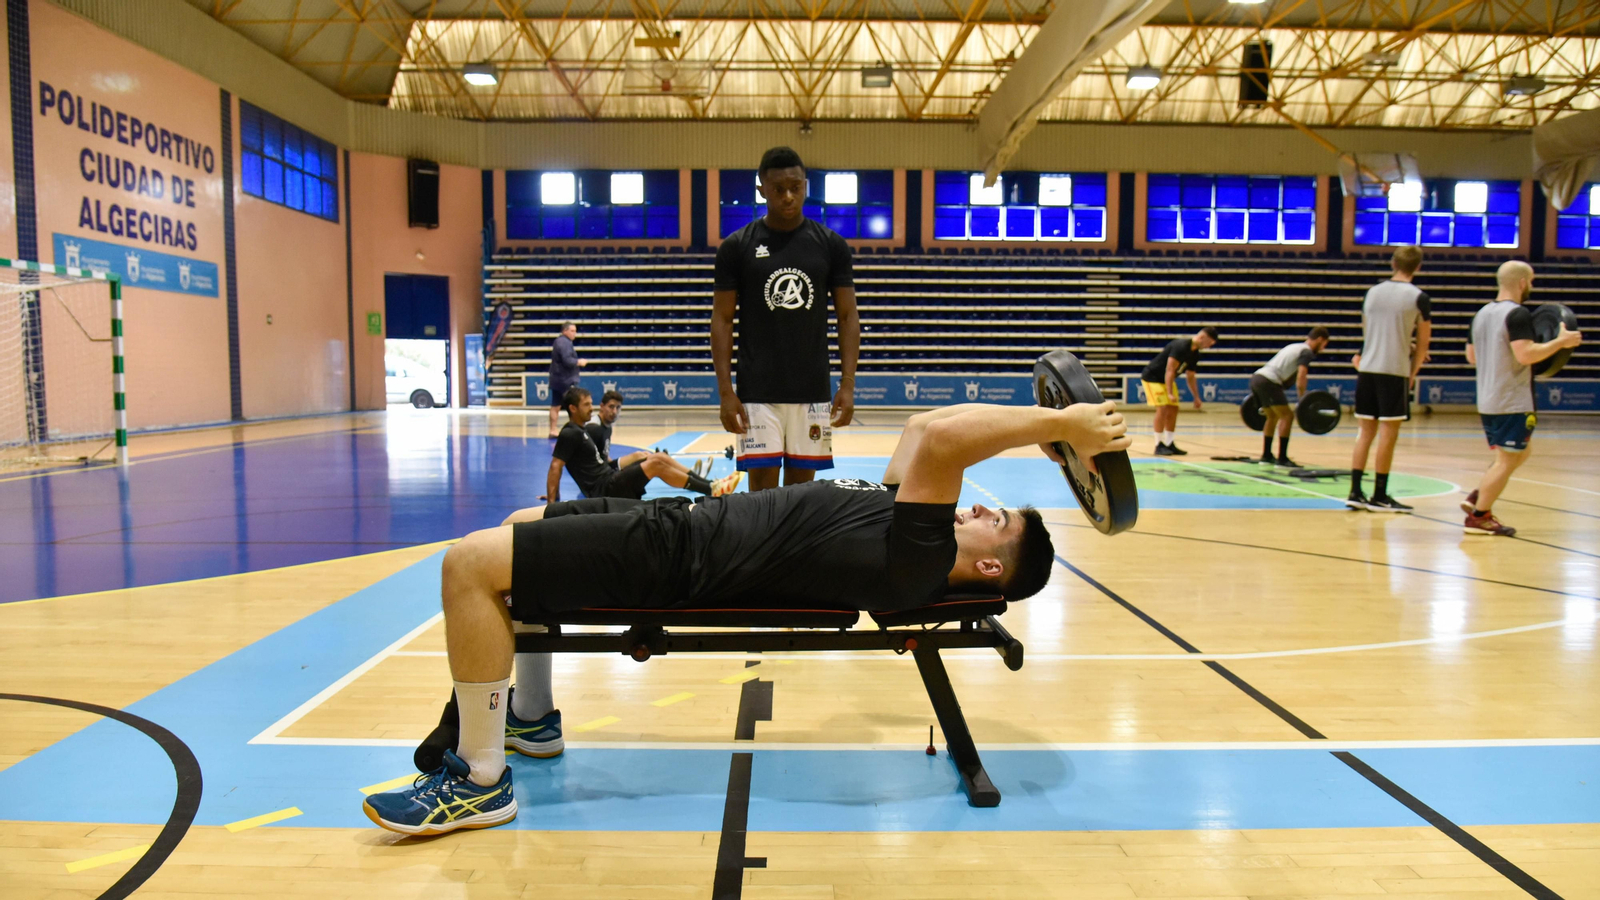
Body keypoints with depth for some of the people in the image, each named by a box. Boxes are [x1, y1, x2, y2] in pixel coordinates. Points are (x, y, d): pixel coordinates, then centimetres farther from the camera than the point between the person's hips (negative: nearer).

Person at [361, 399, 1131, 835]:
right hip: (686, 520, 10)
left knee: (470, 562, -17)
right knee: (518, 526, 25)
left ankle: (480, 779, 0)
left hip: (675, 557, -9)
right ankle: (530, 717, 34)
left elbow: (937, 434, -36)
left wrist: (1059, 422, -30)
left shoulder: (918, 564, -22)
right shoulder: (915, 531, 8)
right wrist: (1055, 422, 17)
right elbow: (923, 435, 20)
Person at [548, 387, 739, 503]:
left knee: (660, 457, 1)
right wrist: (552, 502, -21)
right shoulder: (570, 434, -11)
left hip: (610, 479, 10)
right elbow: (556, 467, -17)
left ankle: (710, 483, -4)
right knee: (655, 464, -22)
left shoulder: (580, 430, 17)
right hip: (604, 489, -10)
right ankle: (711, 490, -22)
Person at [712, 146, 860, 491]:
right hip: (758, 391, -1)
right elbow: (722, 320, 1)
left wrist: (848, 385, -4)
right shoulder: (736, 246, 0)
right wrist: (725, 390, -6)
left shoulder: (831, 244, 3)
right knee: (762, 484, 0)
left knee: (803, 483, 8)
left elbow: (848, 317, 5)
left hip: (813, 391, 2)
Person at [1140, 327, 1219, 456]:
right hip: (1152, 377, -9)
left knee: (1173, 409, 3)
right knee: (1163, 408, -16)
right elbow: (1170, 370, -29)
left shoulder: (1195, 354, 2)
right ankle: (1159, 445, -11)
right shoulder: (1181, 346, -26)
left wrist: (1197, 397, 9)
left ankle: (1169, 444, 9)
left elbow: (1191, 377, 13)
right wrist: (1170, 393, -32)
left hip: (1167, 380, 9)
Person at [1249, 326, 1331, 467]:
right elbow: (1300, 379, -12)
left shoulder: (1295, 347, 30)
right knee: (1287, 416, -5)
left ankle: (1266, 456, 24)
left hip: (1256, 378, 10)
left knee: (1272, 417, 21)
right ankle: (1282, 459, -6)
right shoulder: (1307, 352, 1)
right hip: (1268, 381, -10)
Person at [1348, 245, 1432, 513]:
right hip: (1395, 371, -5)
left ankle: (1355, 492, 8)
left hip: (1366, 369, 5)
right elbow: (1423, 342, 0)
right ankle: (1380, 497, 4)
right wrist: (1413, 372, 12)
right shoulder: (1419, 298, -4)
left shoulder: (1372, 291, 10)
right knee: (1388, 432, 0)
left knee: (1366, 431, 9)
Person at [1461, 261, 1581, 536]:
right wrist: (1560, 342, -13)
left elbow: (1472, 356, 19)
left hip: (1487, 401, 9)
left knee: (1521, 451, 21)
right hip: (1512, 403, -9)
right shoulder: (1518, 314, -15)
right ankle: (1478, 517, 1)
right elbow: (1525, 354, -25)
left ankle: (1477, 498, 12)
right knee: (1506, 461, -1)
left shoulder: (1482, 313, 11)